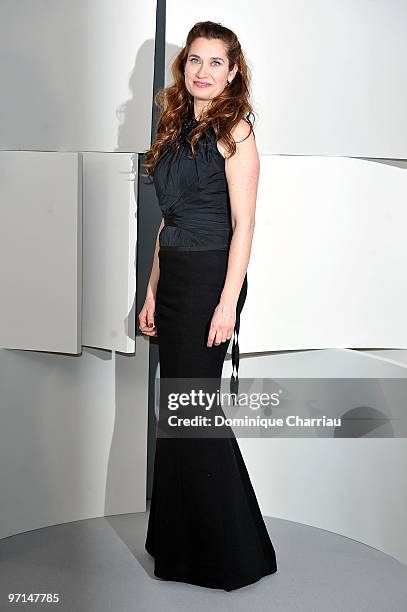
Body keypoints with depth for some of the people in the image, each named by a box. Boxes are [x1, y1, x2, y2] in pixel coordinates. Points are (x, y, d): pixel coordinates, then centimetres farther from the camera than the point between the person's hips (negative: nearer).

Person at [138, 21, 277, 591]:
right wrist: (153, 292, 14)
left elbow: (243, 223, -13)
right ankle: (178, 541, 26)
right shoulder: (176, 130, 15)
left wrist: (228, 302, -19)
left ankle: (233, 553, 13)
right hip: (174, 277, 8)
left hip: (210, 277, -7)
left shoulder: (233, 129, -6)